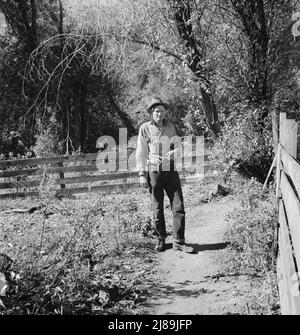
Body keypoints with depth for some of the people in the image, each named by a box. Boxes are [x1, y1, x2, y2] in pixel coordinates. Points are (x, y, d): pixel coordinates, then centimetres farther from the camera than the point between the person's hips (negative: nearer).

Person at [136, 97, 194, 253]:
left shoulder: (170, 127, 9)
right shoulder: (145, 128, -1)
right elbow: (141, 153, -1)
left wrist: (174, 152, -7)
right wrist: (142, 174, -6)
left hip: (171, 170, 3)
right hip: (154, 171, -3)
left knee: (178, 207, -4)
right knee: (157, 209, 4)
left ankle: (179, 242, 1)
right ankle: (161, 240, 19)